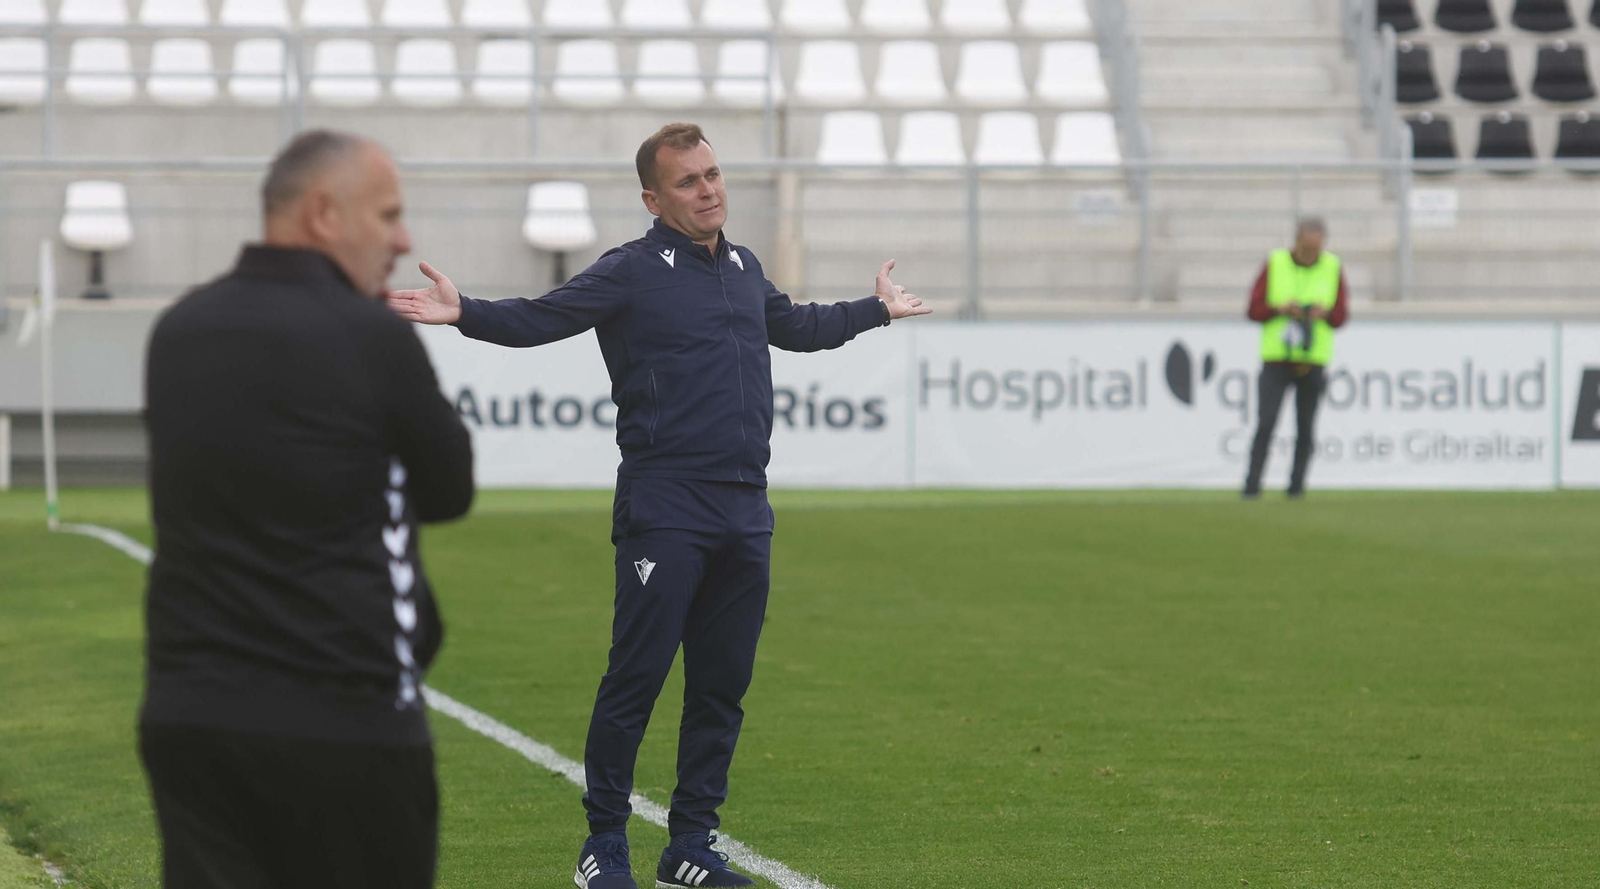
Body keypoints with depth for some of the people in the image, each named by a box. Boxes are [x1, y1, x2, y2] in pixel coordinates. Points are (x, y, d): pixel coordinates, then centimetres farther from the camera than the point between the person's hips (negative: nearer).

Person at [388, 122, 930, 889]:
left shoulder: (745, 270, 16)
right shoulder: (631, 272, -4)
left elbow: (797, 327, 36)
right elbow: (540, 320, -14)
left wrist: (876, 310, 49)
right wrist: (464, 313, -30)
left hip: (744, 513, 6)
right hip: (664, 514, -6)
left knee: (722, 685, 8)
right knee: (636, 678, -7)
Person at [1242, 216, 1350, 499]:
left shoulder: (1333, 268, 5)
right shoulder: (1274, 264, 0)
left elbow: (1342, 316, 4)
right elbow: (1254, 310, 0)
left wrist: (1325, 313, -17)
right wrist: (1279, 309, -18)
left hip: (1313, 361, 1)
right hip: (1276, 358, -1)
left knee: (1306, 428, 0)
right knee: (1267, 422, -11)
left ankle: (1296, 484, 10)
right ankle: (1252, 484, -9)